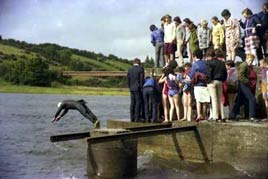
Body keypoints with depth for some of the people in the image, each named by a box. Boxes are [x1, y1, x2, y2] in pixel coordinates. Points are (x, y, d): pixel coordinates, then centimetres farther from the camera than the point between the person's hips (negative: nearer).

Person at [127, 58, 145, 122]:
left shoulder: (129, 69, 10)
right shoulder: (141, 69, -6)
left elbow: (128, 80, 11)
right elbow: (142, 79, -10)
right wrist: (141, 88, -6)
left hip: (132, 89, 5)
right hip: (138, 89, -5)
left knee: (132, 103, 7)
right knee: (138, 103, -4)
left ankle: (132, 118, 8)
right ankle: (137, 118, -6)